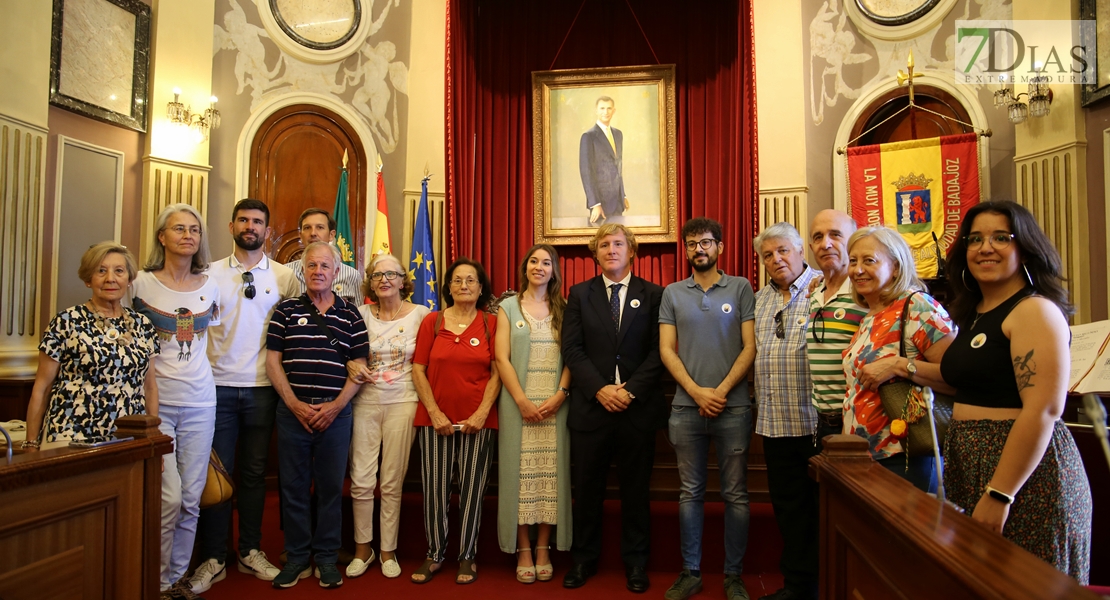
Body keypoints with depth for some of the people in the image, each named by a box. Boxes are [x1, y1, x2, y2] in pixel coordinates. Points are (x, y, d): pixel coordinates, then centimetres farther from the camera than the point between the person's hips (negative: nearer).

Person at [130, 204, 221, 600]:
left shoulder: (210, 285, 8)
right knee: (170, 497, -7)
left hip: (200, 402, 3)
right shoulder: (143, 284, -2)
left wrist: (196, 368, 9)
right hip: (157, 400, -3)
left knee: (192, 498, 7)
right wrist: (150, 367, -4)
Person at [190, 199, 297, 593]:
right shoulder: (211, 273, 4)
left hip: (262, 388, 0)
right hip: (218, 385, 0)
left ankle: (250, 552, 24)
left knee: (255, 472, 10)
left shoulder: (284, 277, 4)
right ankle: (213, 559, 18)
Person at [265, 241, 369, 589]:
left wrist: (335, 406, -8)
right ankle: (297, 557, 23)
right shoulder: (286, 310, 6)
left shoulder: (350, 315, 5)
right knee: (293, 486, 8)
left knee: (331, 486, 7)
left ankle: (327, 557, 20)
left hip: (335, 412, 0)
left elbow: (358, 366, 3)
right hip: (293, 410, 1)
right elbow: (273, 361, 2)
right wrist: (296, 405, -7)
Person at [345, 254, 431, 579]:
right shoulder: (361, 314, 4)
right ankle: (362, 548, 23)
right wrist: (353, 368, -8)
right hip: (366, 402, 2)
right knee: (361, 481, 2)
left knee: (392, 483, 6)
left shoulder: (421, 314, -1)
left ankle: (388, 551, 23)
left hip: (402, 403, -1)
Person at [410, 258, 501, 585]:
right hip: (436, 420, 1)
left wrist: (481, 413, -9)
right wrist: (435, 414, -6)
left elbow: (496, 373, 0)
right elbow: (418, 370, 2)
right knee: (435, 490, 6)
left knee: (471, 490, 6)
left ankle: (467, 557, 21)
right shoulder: (432, 321, 3)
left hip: (478, 421, 0)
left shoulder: (491, 323, 2)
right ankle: (434, 554, 22)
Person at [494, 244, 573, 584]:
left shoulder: (563, 309, 10)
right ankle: (523, 550, 12)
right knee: (521, 474, 1)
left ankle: (543, 549, 14)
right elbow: (502, 359, -1)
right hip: (518, 404, -1)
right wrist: (522, 400, -10)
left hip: (555, 405, 1)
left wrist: (559, 396, -11)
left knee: (552, 475, 2)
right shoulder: (508, 307, 6)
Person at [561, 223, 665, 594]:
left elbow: (658, 350, -3)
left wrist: (630, 390, -13)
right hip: (591, 406, 1)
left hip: (638, 407, 0)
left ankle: (635, 563, 26)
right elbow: (572, 349, -1)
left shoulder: (653, 295, 4)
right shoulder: (580, 294, 7)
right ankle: (584, 559, 26)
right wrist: (600, 389, -12)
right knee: (587, 489, 10)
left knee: (635, 490, 10)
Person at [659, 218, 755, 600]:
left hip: (733, 406, -1)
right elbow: (666, 349, 3)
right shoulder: (673, 293, 8)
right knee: (690, 492, 9)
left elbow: (750, 347, -1)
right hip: (686, 406, 1)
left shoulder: (740, 288, 4)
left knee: (735, 494, 6)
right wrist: (697, 392, -8)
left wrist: (722, 391, -10)